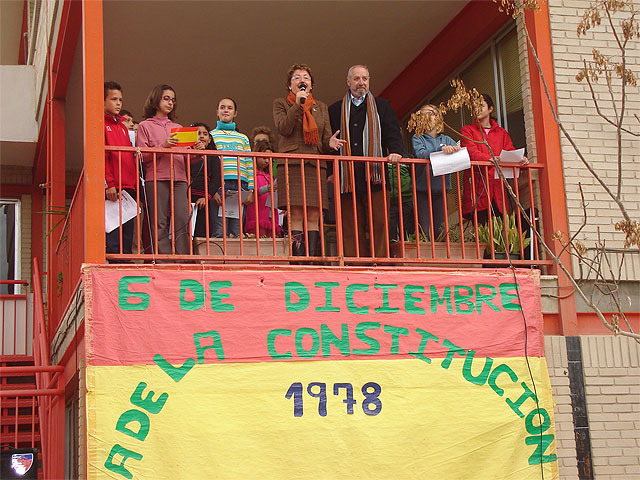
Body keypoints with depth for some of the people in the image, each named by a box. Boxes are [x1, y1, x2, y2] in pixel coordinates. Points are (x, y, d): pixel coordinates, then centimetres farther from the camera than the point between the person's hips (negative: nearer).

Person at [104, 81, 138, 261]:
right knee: (113, 240, -11)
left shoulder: (122, 126, 25)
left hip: (128, 188, 8)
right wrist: (108, 184, -17)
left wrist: (135, 184, 13)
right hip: (111, 189, -7)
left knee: (127, 238, 5)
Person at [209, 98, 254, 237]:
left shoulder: (243, 139, 21)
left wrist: (251, 190, 2)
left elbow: (250, 166, 14)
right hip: (220, 184, -3)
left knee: (237, 231, -1)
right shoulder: (211, 136, 12)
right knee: (220, 231, -9)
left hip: (240, 185, 3)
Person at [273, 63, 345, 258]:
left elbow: (326, 136, 16)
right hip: (291, 165, -3)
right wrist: (298, 104, -8)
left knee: (313, 218, -4)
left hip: (316, 165, 3)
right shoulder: (281, 104, 13)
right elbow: (283, 128, -4)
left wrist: (330, 143, -7)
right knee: (295, 216, -11)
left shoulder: (321, 107, 21)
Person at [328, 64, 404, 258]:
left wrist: (395, 151, -12)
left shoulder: (382, 106, 17)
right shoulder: (336, 110, 16)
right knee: (352, 228, -2)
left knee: (379, 224, -6)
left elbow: (393, 133, 9)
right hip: (347, 179, 1)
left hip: (375, 176, 0)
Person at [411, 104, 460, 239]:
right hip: (422, 189, -3)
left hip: (440, 188, 3)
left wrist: (455, 149, -22)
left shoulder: (446, 139, 14)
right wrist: (441, 149, -28)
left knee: (439, 228, 3)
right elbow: (420, 154, -14)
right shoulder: (417, 138, 5)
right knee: (424, 230, -7)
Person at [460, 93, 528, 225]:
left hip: (497, 185, 3)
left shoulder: (501, 132, 24)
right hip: (478, 186, -3)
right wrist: (490, 159, -24)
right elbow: (471, 152, -5)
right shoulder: (467, 130, 12)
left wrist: (520, 159, -11)